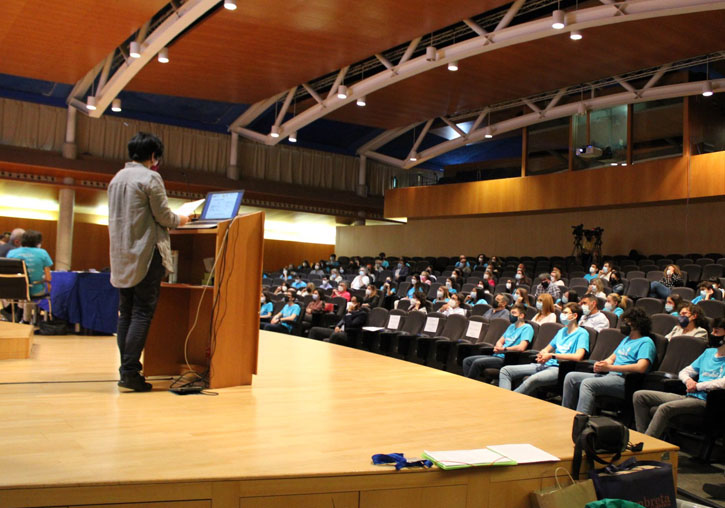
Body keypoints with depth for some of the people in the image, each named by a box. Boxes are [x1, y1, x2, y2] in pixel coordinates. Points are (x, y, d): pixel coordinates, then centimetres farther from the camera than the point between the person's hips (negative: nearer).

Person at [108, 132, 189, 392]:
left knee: (126, 312, 10)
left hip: (122, 256, 7)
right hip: (146, 254, -7)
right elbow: (163, 216, -9)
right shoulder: (150, 177, -9)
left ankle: (126, 370, 10)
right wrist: (180, 220, 12)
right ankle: (131, 371, -8)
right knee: (143, 312, -5)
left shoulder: (117, 178, 15)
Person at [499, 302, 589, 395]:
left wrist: (552, 355, -14)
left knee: (533, 379, -40)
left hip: (560, 369, -8)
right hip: (546, 365, 8)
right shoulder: (562, 331, 26)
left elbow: (578, 356, -16)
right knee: (505, 370, -7)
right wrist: (543, 354, 3)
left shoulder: (582, 333, 0)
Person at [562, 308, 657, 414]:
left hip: (625, 381, -9)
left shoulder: (646, 342, -2)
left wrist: (609, 367, -16)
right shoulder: (627, 339, 28)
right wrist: (600, 364, 2)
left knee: (587, 383, -33)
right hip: (609, 376, 9)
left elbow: (641, 368, -18)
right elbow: (612, 358, 29)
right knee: (571, 377, -5)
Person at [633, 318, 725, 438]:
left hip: (705, 400, -8)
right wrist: (688, 380, -1)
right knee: (639, 395, -2)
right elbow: (683, 372, 23)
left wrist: (697, 386, -10)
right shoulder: (709, 352, 21)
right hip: (689, 397, 8)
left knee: (665, 408, -35)